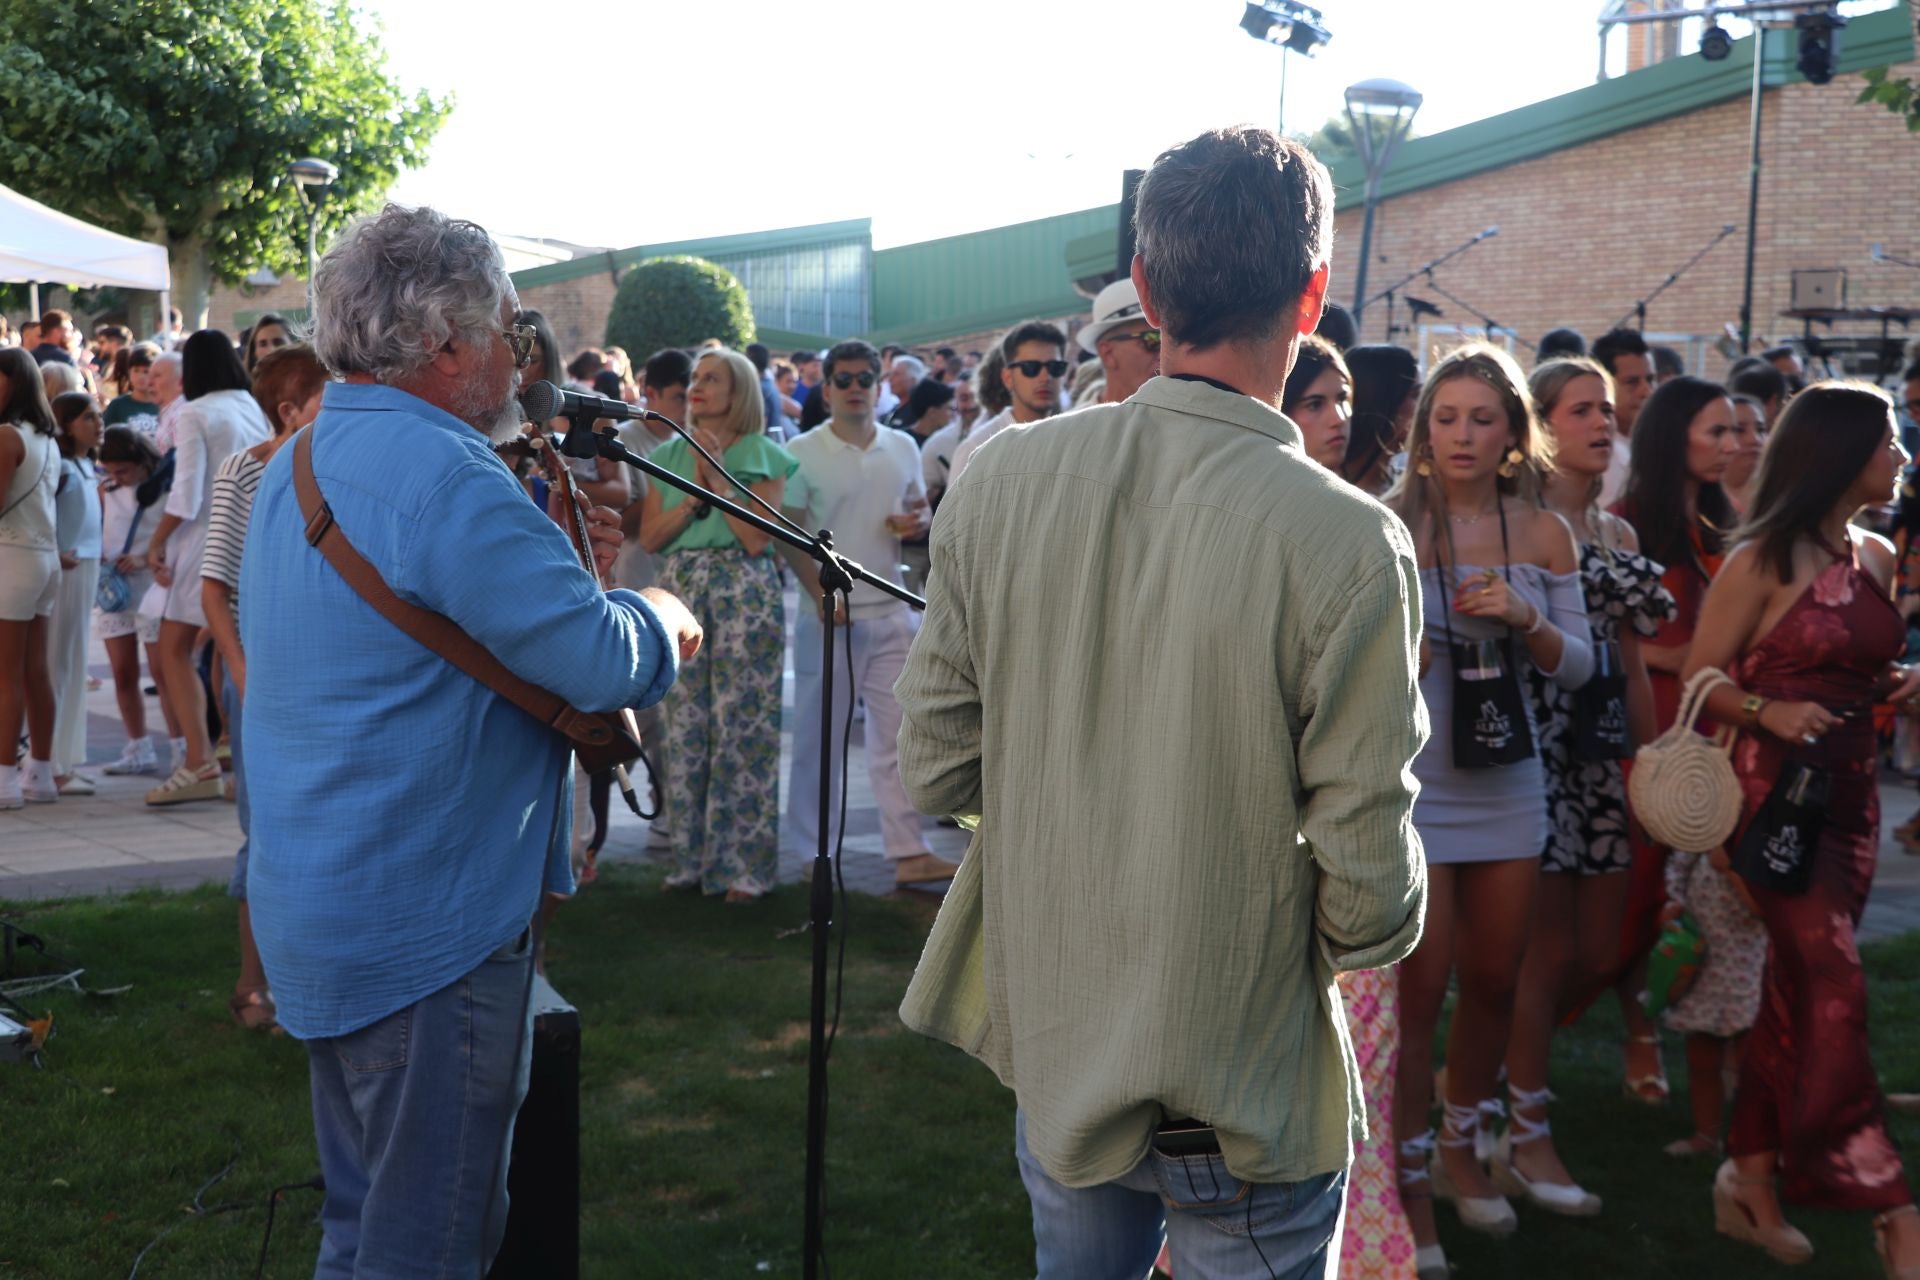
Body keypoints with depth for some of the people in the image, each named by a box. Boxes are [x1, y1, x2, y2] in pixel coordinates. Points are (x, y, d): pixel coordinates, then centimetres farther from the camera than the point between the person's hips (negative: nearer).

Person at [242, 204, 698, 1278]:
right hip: (430, 926, -10)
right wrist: (661, 618, -3)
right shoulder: (445, 474, -22)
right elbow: (605, 666, -24)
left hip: (314, 905, 10)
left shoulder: (300, 463, 11)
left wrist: (545, 555, 11)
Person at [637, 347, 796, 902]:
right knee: (685, 727, 5)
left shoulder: (764, 457, 2)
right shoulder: (668, 455, 13)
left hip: (745, 594, -4)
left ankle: (745, 865, 2)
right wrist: (694, 496, -8)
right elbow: (650, 538, 4)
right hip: (680, 592, 4)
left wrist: (718, 478, -10)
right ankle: (691, 857, 15)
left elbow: (757, 538, -9)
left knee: (744, 727, -4)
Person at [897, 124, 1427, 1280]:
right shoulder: (1349, 544, -22)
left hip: (1048, 1050, 4)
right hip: (1244, 1100, -4)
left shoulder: (1003, 479, -9)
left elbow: (933, 770, -2)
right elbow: (1370, 892, -17)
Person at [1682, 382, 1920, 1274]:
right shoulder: (1761, 562, -9)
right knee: (1835, 993, -9)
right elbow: (1700, 680, -7)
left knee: (1797, 991, 10)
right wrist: (1769, 713, -24)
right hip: (1777, 789, -7)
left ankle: (1749, 1182, 20)